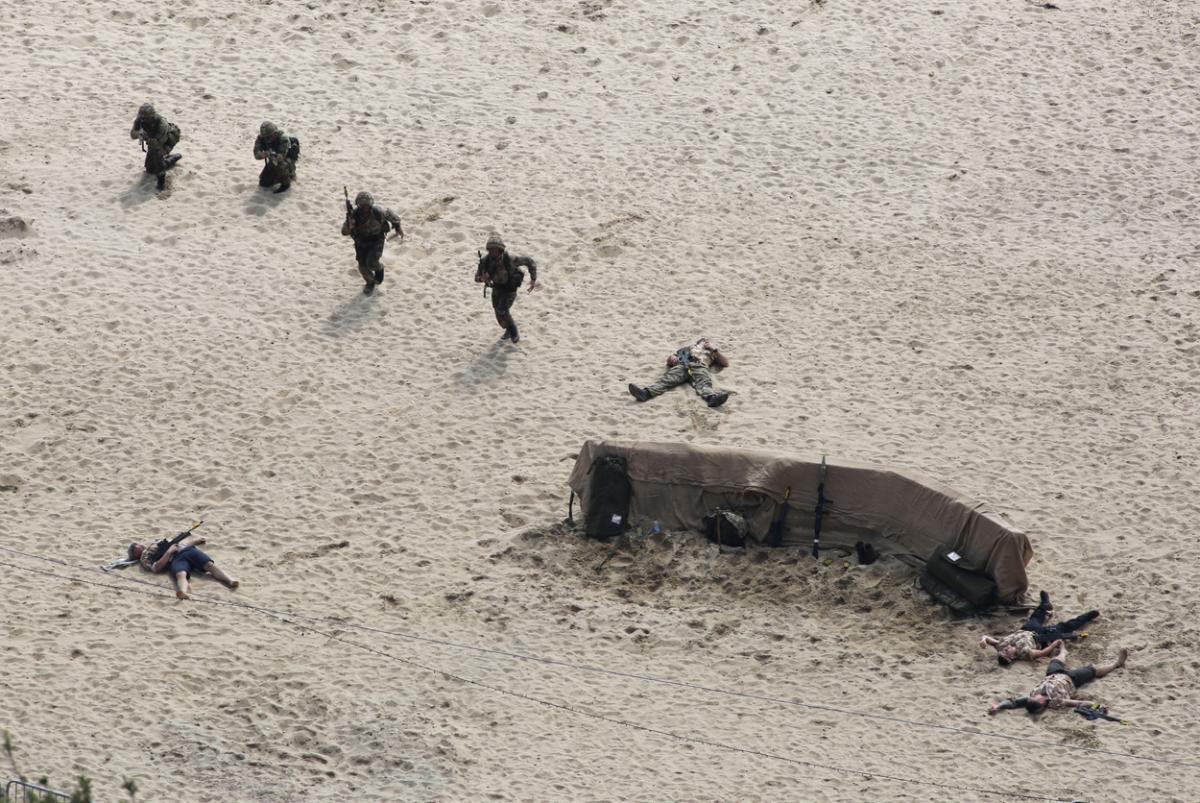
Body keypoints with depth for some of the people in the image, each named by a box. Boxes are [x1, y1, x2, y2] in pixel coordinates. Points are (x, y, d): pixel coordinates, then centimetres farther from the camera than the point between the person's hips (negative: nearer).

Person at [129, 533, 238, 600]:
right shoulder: (145, 557, 18)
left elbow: (185, 541, 34)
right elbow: (156, 568, -3)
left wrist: (198, 540, 21)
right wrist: (168, 552, -5)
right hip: (175, 559, -5)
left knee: (210, 565, -23)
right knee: (181, 574, -40)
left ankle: (230, 580, -44)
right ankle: (183, 591, -72)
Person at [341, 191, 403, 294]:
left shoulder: (378, 213, -27)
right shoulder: (354, 215, -25)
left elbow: (389, 214, -4)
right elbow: (344, 232, -25)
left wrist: (398, 227, 7)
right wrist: (349, 224, -46)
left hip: (376, 240, -2)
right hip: (361, 242, 2)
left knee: (371, 262, -22)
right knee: (363, 266, 7)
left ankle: (379, 269, 17)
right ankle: (370, 282, 40)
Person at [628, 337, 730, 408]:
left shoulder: (711, 351, 38)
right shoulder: (688, 349, 43)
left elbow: (725, 363, 24)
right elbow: (669, 359, 32)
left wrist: (715, 350, 14)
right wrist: (672, 358, 8)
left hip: (699, 366, -1)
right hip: (682, 365, 1)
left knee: (703, 383, -36)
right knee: (667, 379, -30)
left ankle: (712, 397, -71)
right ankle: (645, 392, -57)